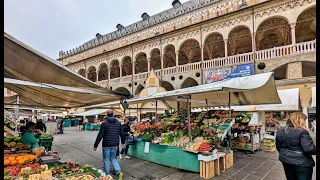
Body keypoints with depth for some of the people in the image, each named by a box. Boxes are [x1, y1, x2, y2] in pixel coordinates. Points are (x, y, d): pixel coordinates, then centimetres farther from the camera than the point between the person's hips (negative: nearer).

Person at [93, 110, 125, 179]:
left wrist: (95, 146, -4)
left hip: (106, 145, -4)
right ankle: (119, 172, 5)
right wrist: (123, 142, 21)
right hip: (115, 144, 4)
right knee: (113, 158, 19)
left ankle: (107, 175, 21)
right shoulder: (118, 123, 2)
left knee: (106, 160, 11)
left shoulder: (104, 123, -11)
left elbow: (100, 135, -12)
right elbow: (122, 133, 7)